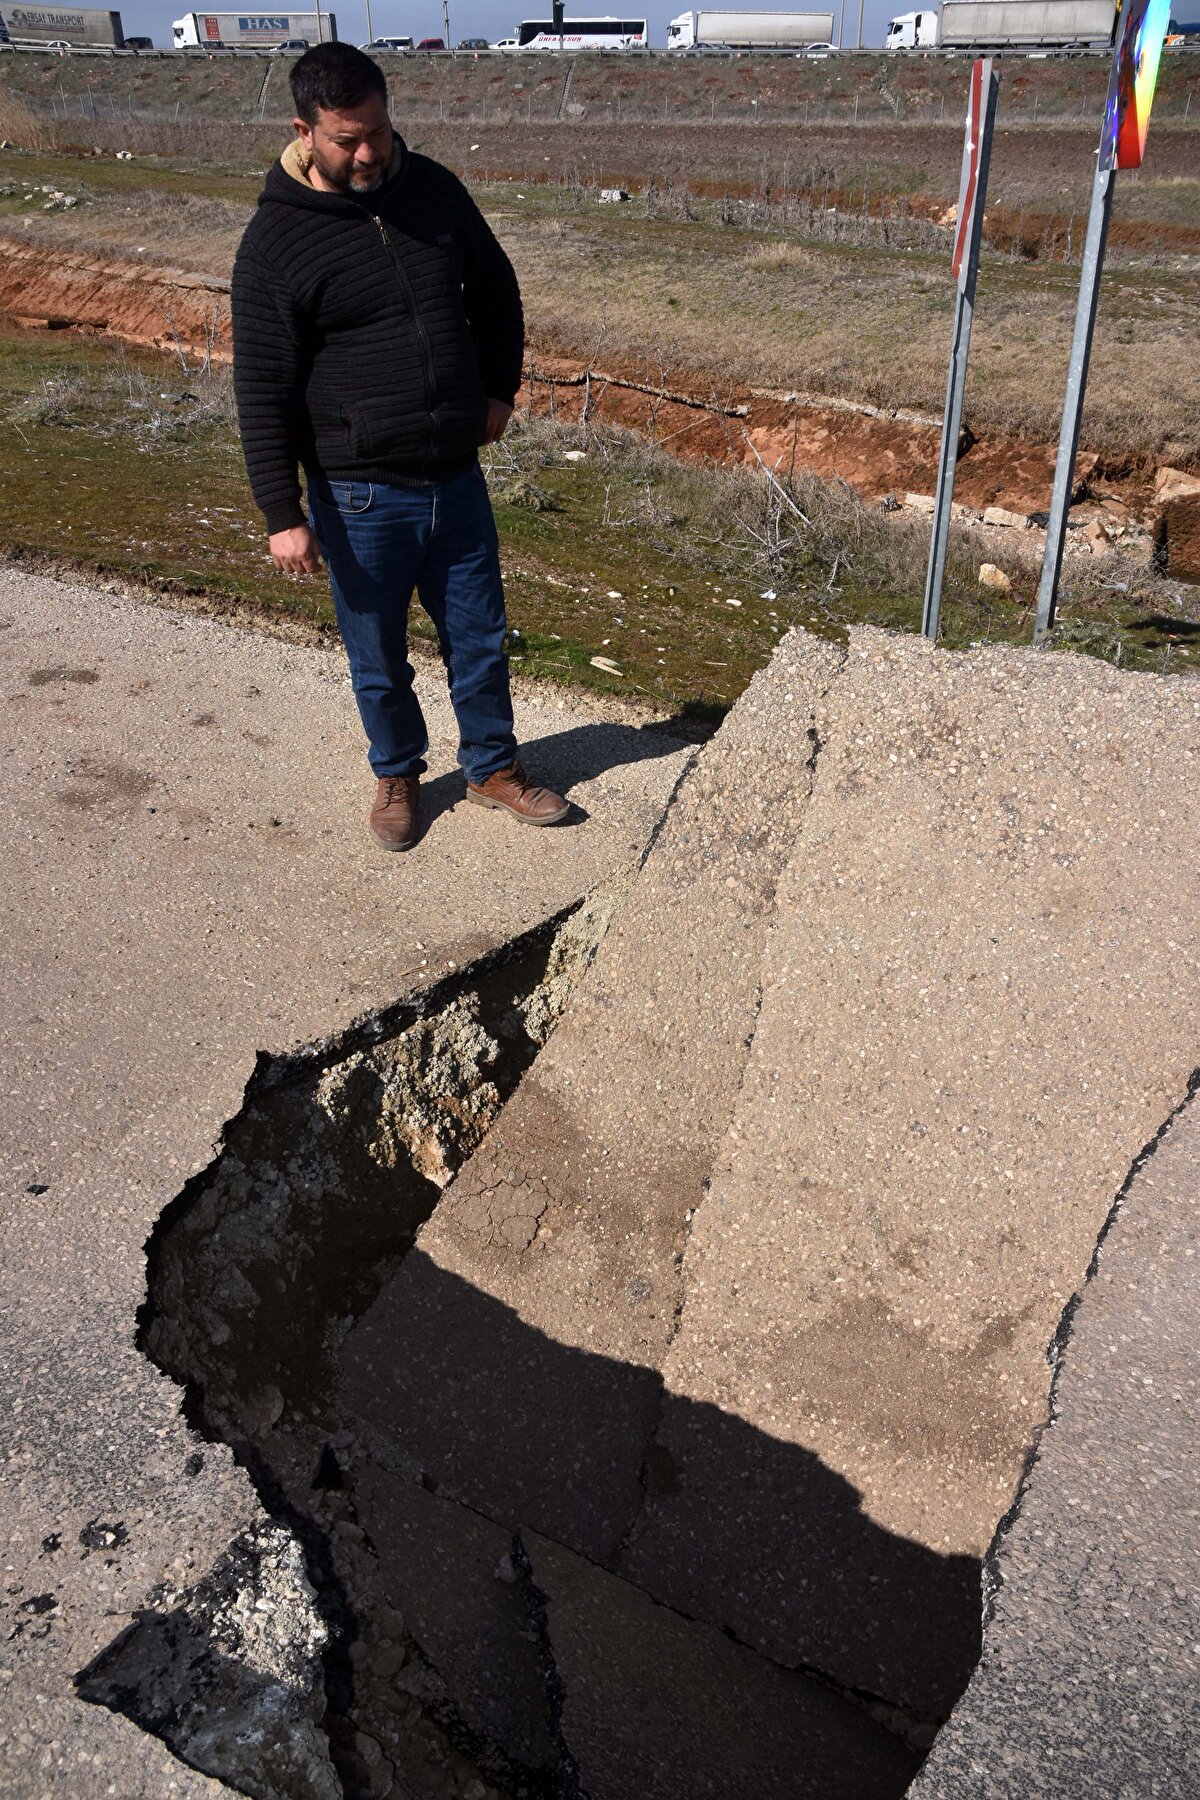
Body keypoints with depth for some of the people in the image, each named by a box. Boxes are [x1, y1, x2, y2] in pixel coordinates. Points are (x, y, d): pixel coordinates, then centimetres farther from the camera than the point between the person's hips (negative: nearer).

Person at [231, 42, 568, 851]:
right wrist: (283, 515, -15)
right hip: (359, 495, -4)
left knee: (480, 639, 14)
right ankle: (398, 775, 35)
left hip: (457, 477, 4)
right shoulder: (276, 240, -12)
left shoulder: (434, 190, 1)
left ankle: (494, 767, 35)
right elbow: (263, 390, -12)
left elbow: (496, 292, 17)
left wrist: (500, 389, 9)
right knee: (379, 660, 11)